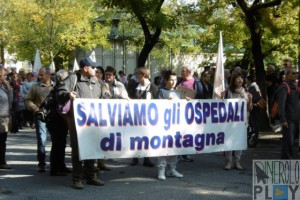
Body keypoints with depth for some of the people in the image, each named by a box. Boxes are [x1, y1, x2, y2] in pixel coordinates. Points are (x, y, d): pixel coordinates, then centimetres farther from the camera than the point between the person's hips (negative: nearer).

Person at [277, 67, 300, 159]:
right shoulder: (284, 87, -13)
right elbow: (281, 104, -19)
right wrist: (283, 120, -24)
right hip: (288, 119, -8)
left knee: (291, 140, 15)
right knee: (288, 140, -7)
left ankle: (289, 158, 25)